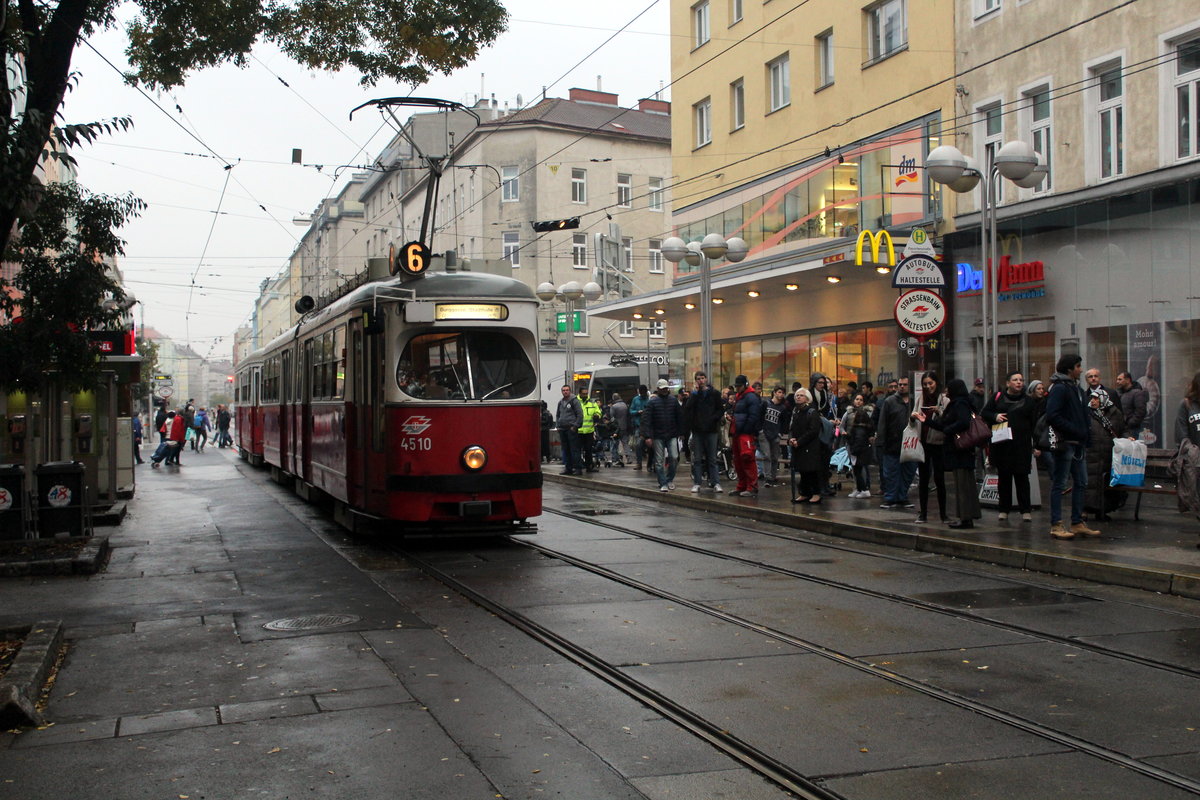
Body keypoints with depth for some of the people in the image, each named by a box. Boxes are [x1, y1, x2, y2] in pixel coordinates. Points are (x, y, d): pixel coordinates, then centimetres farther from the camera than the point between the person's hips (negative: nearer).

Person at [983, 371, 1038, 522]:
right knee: (1004, 477, 7)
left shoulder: (1029, 401, 7)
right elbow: (985, 413, 12)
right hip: (1001, 444, 1)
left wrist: (1036, 444, -3)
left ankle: (1025, 510, 7)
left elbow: (1034, 424, 4)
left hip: (1022, 445, -1)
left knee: (1021, 476, 0)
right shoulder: (998, 398, 7)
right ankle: (1004, 509, 15)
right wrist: (995, 416, -10)